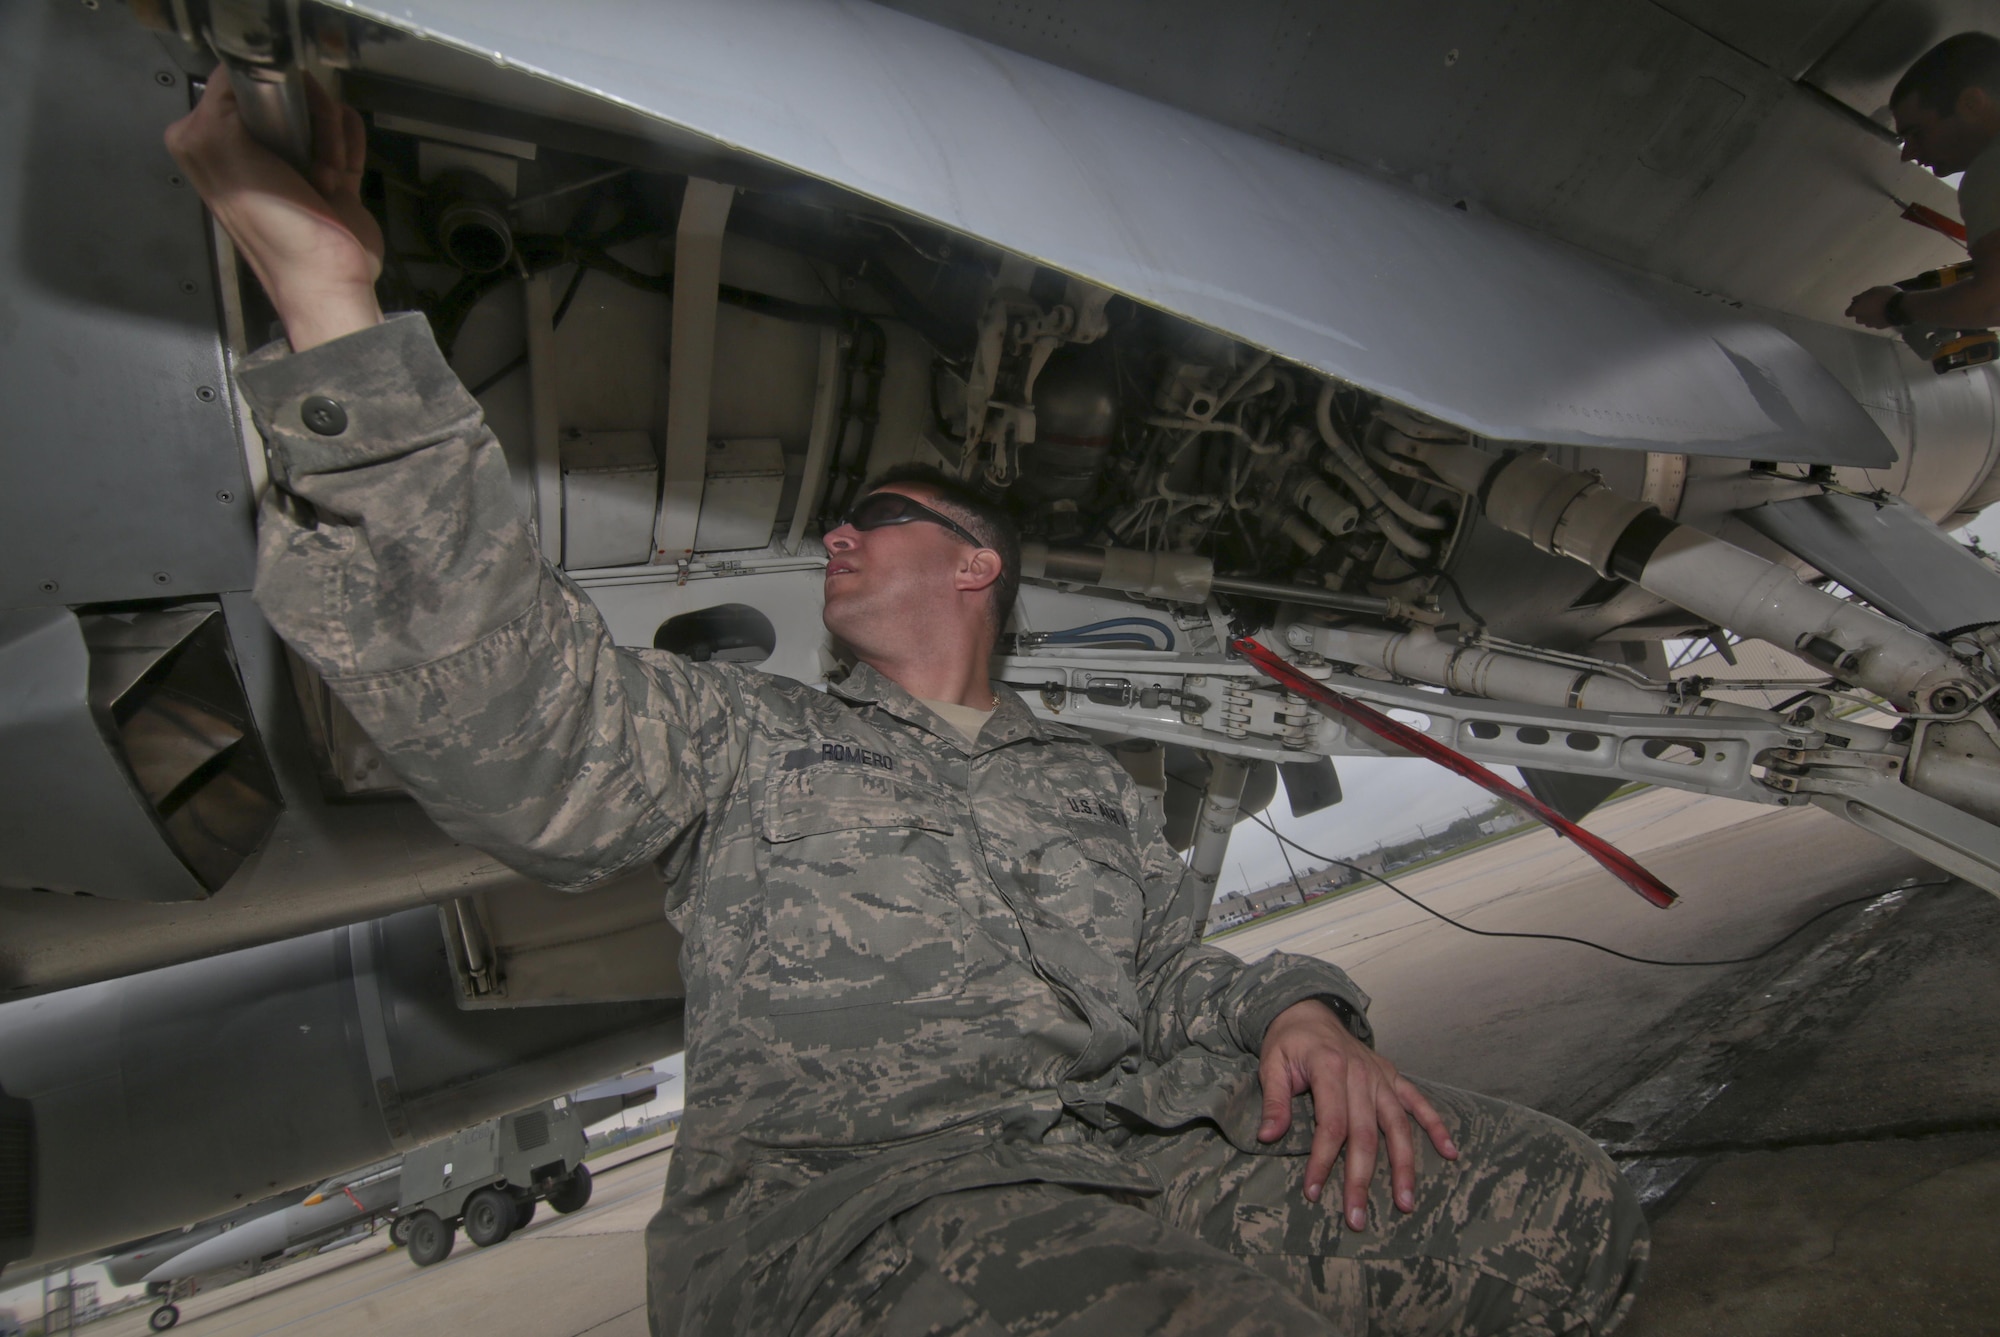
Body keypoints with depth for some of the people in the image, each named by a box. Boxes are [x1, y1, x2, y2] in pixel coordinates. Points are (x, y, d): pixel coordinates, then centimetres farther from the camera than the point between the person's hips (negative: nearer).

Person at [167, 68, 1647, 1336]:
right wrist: (331, 298, -11)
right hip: (840, 1181, -4)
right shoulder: (745, 738, 15)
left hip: (1139, 1141, 5)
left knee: (1562, 1205, -14)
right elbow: (508, 707, -3)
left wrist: (1299, 1010, -2)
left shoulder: (1091, 781, 26)